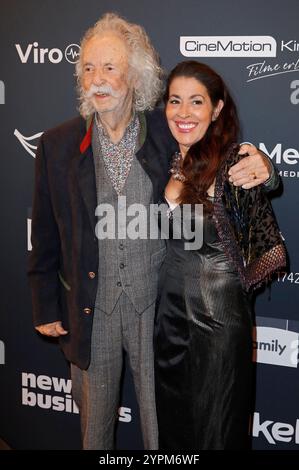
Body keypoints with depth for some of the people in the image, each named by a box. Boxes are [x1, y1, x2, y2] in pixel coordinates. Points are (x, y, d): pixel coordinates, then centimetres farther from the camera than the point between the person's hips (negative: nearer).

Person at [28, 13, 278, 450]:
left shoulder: (168, 134, -7)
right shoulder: (57, 144, -5)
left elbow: (225, 180, -1)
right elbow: (45, 237, 1)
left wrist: (261, 168, -25)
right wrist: (46, 307, 3)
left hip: (155, 305, 0)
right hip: (89, 311, 1)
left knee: (162, 419, 18)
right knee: (94, 421, 21)